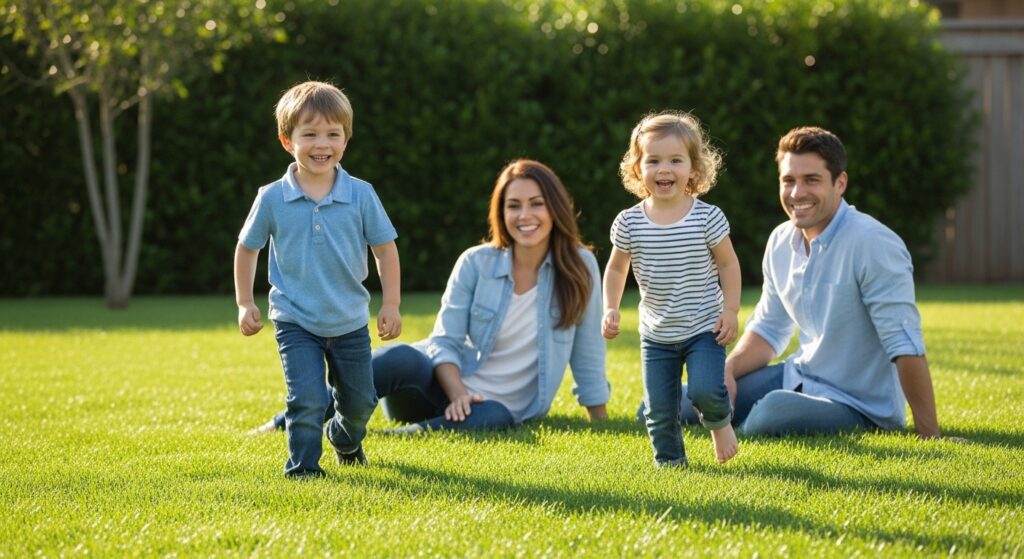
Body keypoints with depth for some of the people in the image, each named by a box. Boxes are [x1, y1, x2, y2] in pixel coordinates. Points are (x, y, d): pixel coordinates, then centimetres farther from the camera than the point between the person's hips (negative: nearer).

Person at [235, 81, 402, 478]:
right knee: (307, 401, -17)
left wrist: (391, 304, -3)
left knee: (359, 403, 16)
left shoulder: (361, 195, -9)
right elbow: (247, 248, 5)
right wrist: (244, 303, 3)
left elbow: (385, 248, 0)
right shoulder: (272, 199, -10)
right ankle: (302, 466, 3)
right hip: (295, 322, -2)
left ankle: (346, 439, 48)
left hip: (350, 322, 2)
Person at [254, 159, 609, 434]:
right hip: (446, 386, 0)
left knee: (493, 419, -39)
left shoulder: (579, 268, -3)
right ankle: (286, 425, -32)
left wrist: (602, 427, 3)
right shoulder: (476, 264, -2)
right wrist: (458, 394, -21)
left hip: (494, 406, 0)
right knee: (400, 359, -34)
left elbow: (588, 358, 2)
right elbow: (444, 340, -4)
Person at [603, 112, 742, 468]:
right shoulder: (629, 223, -5)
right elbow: (616, 268, 9)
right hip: (657, 334, 2)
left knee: (705, 390, -19)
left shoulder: (707, 218, -10)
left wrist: (730, 310, -7)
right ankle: (669, 461, 23)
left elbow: (728, 265, 0)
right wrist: (611, 310, -1)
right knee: (659, 408, 2)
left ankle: (719, 422, 14)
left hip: (704, 328, -2)